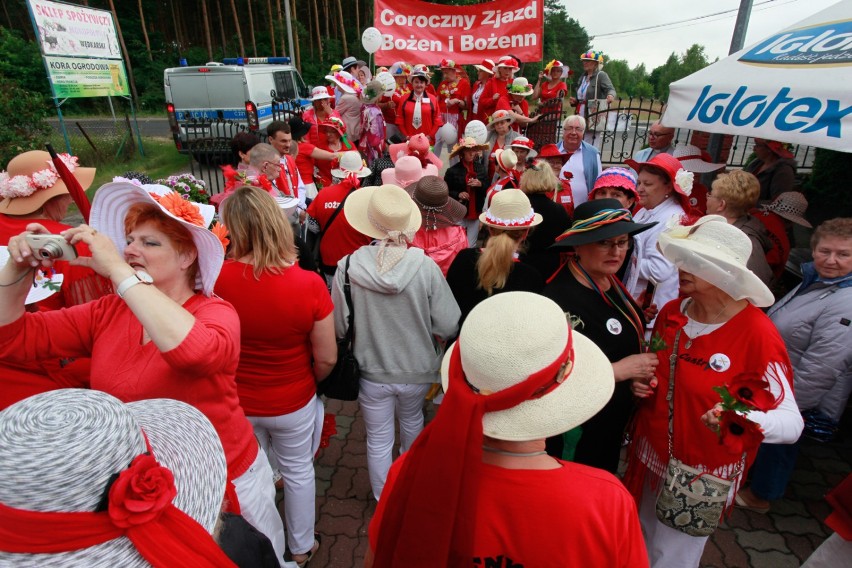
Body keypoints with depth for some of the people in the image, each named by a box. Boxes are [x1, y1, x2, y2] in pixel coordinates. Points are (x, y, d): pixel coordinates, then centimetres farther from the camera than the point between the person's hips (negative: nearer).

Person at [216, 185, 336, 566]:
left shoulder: (218, 279, -22)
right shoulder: (309, 284, -26)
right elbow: (326, 358, -17)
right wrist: (308, 384, 4)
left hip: (236, 401, 2)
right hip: (292, 403, -2)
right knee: (298, 471, 23)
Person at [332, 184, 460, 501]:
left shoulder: (347, 267, -20)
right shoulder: (425, 267, -22)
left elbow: (339, 327, -11)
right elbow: (449, 326, -18)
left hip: (371, 371, -1)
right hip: (417, 370, 2)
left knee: (378, 440, 19)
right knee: (412, 421, 32)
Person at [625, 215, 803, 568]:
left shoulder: (757, 333, -23)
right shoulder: (671, 312, -7)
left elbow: (792, 422, -21)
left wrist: (744, 419, -41)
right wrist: (640, 383, -10)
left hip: (702, 473, -5)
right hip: (650, 457, 5)